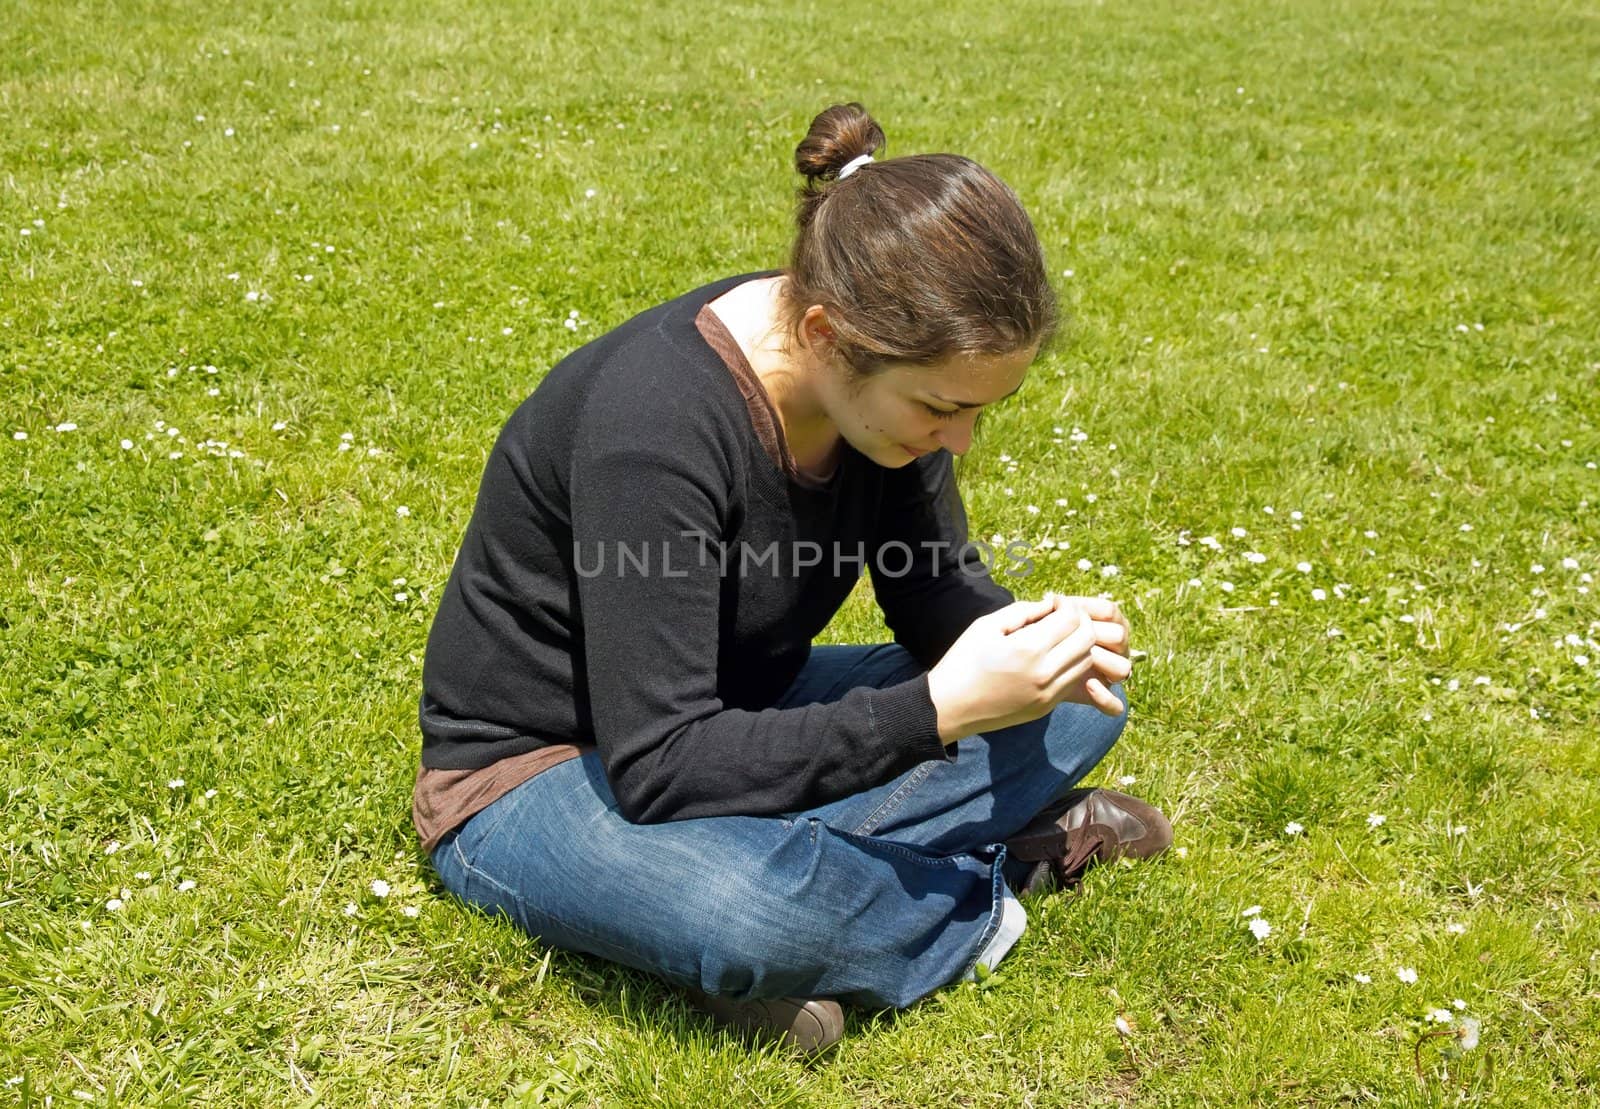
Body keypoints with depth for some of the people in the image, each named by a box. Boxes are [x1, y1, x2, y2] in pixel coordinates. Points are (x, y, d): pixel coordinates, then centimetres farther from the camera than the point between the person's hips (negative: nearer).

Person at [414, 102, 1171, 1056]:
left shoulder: (892, 365, -12)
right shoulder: (654, 420, -34)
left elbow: (938, 589, 1)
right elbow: (657, 768, -33)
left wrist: (1038, 635, -22)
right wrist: (939, 709, -37)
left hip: (733, 716, 7)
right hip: (539, 771, -7)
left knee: (1078, 709, 0)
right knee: (753, 913, -40)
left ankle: (787, 877, -12)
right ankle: (1010, 864, -11)